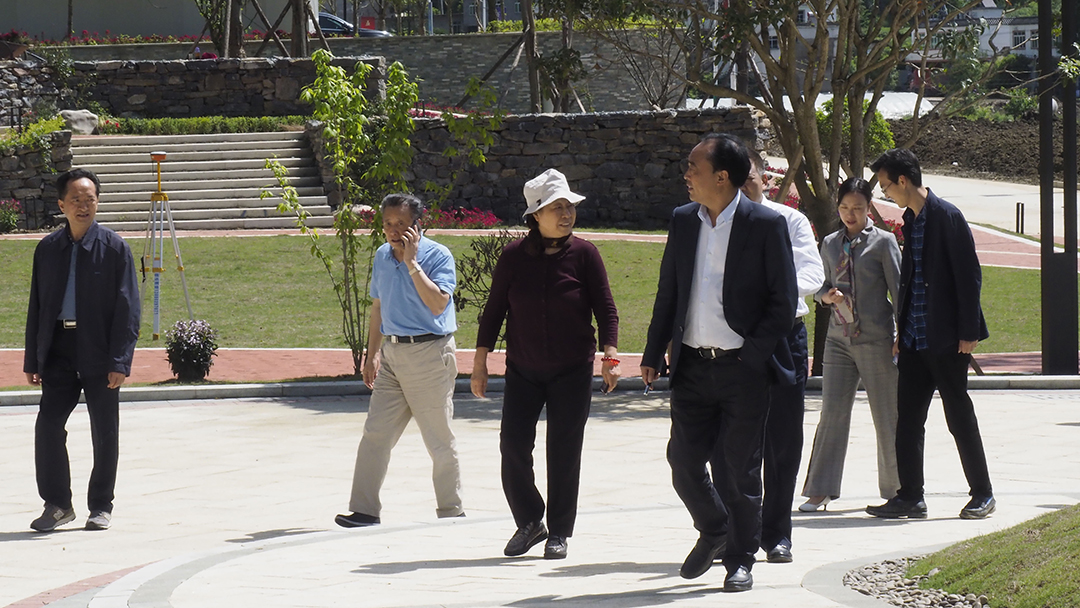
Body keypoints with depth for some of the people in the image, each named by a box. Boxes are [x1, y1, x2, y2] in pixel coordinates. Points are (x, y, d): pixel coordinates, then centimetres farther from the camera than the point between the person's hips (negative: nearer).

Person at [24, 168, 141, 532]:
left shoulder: (114, 248, -2)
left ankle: (100, 506, 17)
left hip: (99, 354, -3)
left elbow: (127, 309, -4)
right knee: (48, 426, -5)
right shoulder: (48, 249, 9)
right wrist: (32, 359, 8)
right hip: (59, 351, 3)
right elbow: (36, 306, 13)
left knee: (104, 433, 4)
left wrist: (119, 362, -11)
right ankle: (57, 503, 8)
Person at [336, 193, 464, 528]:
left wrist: (411, 262, -24)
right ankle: (364, 510, 4)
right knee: (375, 434, 2)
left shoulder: (437, 256, -11)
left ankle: (451, 511, 12)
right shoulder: (382, 256, 9)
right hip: (392, 353, 6)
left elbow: (438, 304, -26)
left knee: (439, 439, 1)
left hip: (429, 353, -6)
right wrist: (372, 353, 21)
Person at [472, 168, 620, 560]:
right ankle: (529, 522, 14)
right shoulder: (514, 257, -2)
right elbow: (494, 311, 5)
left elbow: (606, 310, -3)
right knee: (513, 445, -5)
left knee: (564, 453, 0)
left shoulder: (584, 254, -4)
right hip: (523, 371, 1)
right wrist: (480, 362, 4)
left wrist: (609, 355, -15)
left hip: (572, 372, -1)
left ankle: (559, 532, 13)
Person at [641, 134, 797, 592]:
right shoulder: (683, 221, 8)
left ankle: (740, 559, 15)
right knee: (683, 459, 3)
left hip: (743, 367, -4)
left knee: (742, 469, 2)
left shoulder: (766, 225, -7)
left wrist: (752, 354, -13)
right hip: (692, 365, 4)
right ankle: (713, 532, 29)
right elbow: (668, 293, 15)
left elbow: (784, 301, -5)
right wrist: (653, 354, 11)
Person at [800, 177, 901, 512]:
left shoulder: (883, 242, -2)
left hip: (876, 341, -3)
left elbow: (898, 290, -2)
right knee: (832, 415, -2)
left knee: (886, 417, 4)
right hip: (839, 339, 4)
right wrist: (827, 296, -5)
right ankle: (820, 491, 0)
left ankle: (895, 488, 16)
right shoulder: (831, 244, 11)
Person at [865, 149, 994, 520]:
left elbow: (969, 276, -13)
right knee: (907, 420, 5)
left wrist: (968, 333, -16)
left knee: (960, 417, -1)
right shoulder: (911, 220, 13)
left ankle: (982, 496, 8)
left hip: (945, 339, -8)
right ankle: (910, 497, 9)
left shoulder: (947, 217, -12)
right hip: (914, 341, 8)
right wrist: (902, 331, 16)